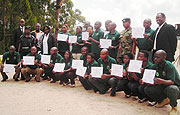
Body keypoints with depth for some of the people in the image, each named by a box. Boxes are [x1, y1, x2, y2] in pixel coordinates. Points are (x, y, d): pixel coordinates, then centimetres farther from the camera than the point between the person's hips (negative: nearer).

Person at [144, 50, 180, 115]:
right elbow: (153, 81, -5)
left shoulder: (169, 66, -22)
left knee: (171, 88, -41)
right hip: (163, 87, 6)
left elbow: (171, 81, -33)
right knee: (147, 89, -11)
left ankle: (174, 107, -9)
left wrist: (162, 81, -53)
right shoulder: (155, 67, -3)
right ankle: (164, 100, 13)